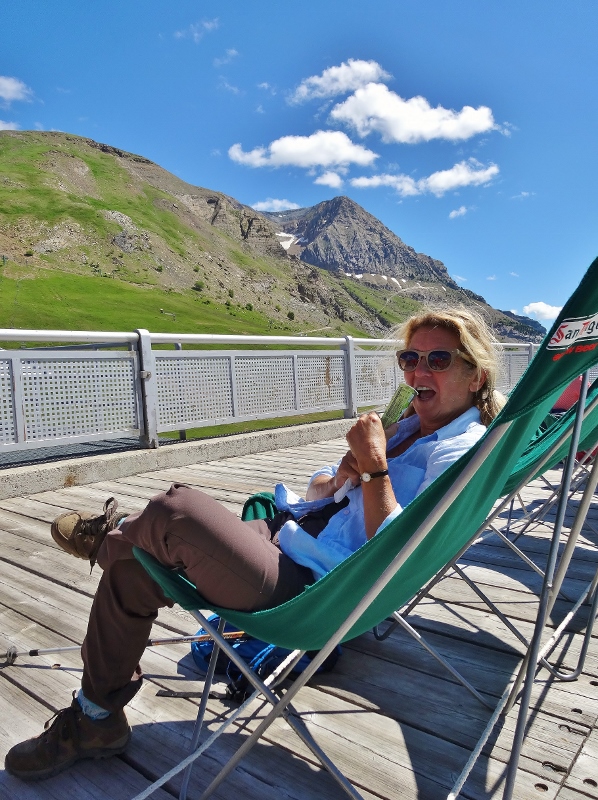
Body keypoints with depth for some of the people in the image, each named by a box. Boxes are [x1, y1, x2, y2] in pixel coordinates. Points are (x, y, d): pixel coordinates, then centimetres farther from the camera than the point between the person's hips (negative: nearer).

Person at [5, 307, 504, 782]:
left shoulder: (461, 451, -11)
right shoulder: (409, 424, 15)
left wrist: (375, 467, -21)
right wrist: (340, 478, -2)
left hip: (308, 590, -9)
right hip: (286, 534, 9)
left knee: (176, 510, -23)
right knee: (129, 571, 6)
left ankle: (110, 539, 16)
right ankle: (96, 720, 27)